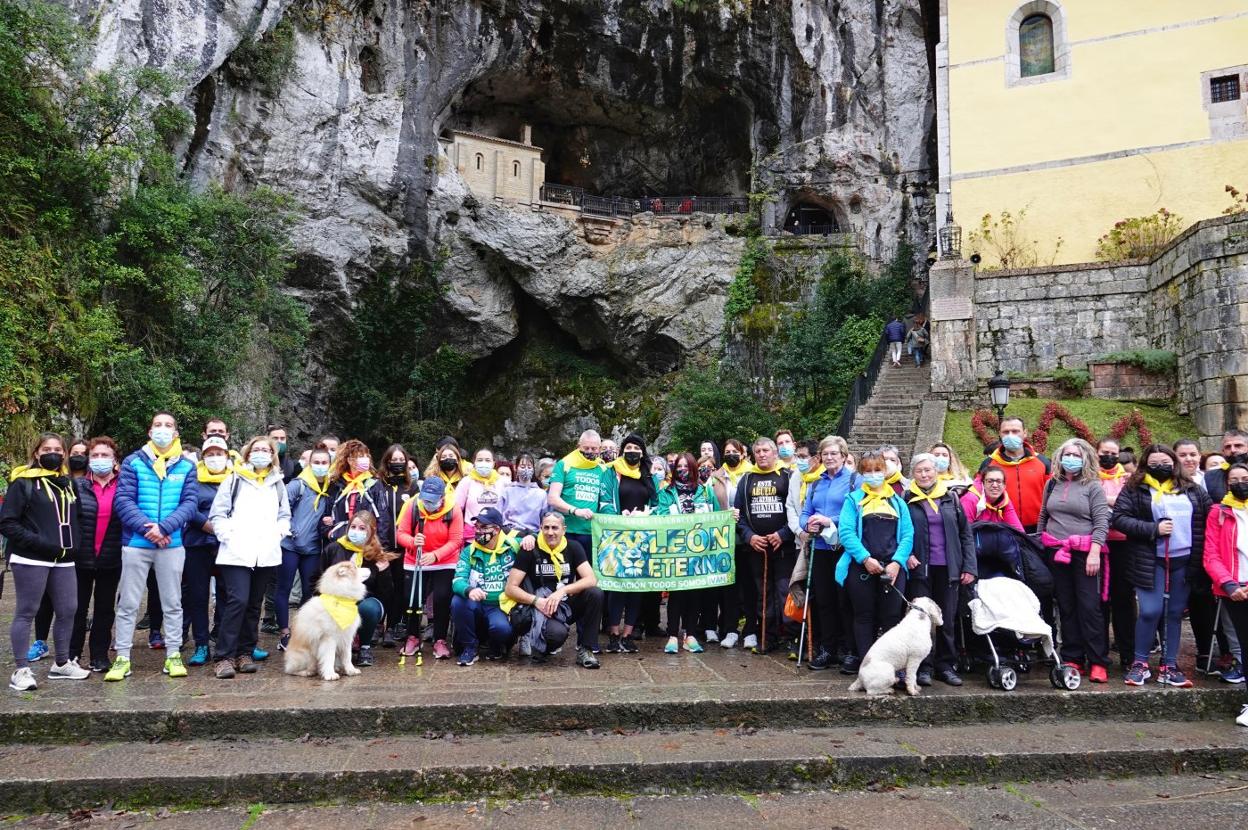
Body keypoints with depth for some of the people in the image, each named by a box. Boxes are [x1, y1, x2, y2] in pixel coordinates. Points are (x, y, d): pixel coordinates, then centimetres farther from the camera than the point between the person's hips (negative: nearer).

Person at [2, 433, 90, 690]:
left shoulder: (68, 483, 16)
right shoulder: (23, 483, -3)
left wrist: (74, 543, 7)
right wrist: (37, 542, -18)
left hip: (64, 560, 6)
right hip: (31, 560, -6)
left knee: (68, 610, 8)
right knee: (26, 612, 0)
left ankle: (61, 664, 22)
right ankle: (22, 671, 7)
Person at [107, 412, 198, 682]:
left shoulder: (186, 466, 6)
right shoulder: (133, 462, 3)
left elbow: (190, 502, -3)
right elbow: (123, 500, -5)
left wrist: (164, 527, -17)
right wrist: (147, 528, -17)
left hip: (172, 544, 1)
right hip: (136, 543, -1)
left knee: (172, 603, 8)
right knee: (128, 603, 5)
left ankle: (173, 656, 15)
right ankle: (122, 658, 13)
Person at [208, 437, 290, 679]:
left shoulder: (277, 484, 16)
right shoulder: (235, 480, 5)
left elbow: (285, 515, 21)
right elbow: (217, 514, 2)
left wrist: (278, 533, 5)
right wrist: (228, 536, -8)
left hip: (266, 554, 4)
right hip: (236, 553, -4)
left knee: (254, 604, 9)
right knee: (237, 600, -15)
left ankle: (245, 652, 18)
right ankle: (225, 656, -9)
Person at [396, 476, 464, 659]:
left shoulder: (453, 511, -17)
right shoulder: (412, 506, -13)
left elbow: (455, 541, -17)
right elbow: (401, 533, -11)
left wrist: (435, 555, -31)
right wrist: (413, 541, -34)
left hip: (444, 564, -1)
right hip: (415, 562, 2)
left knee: (442, 599, -13)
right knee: (410, 598, -4)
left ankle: (440, 641, 6)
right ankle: (412, 637, 21)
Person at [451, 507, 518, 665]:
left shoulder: (512, 546, -1)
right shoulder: (469, 551, -1)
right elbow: (458, 580, -13)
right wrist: (469, 590, -38)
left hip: (501, 607, -2)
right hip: (476, 605, 2)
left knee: (501, 628, -34)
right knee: (457, 602, -30)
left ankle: (497, 648, 6)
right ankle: (469, 647, -8)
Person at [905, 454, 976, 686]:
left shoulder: (950, 498, 7)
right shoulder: (907, 500, 1)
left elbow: (965, 534, 8)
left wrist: (970, 567, 1)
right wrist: (905, 555, -13)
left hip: (948, 569, 2)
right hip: (919, 569, -2)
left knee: (947, 619, 8)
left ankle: (945, 665, 19)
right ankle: (924, 667, 8)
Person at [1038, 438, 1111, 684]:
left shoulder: (1093, 486, 1)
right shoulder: (1052, 484, 13)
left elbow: (1101, 522, -7)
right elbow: (1042, 518, 20)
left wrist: (1094, 552, -16)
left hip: (1084, 552, -4)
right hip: (1056, 552, 4)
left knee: (1090, 606, -7)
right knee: (1066, 607, 8)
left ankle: (1098, 662, -1)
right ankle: (1072, 658, 14)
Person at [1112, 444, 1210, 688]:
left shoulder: (1191, 489, 12)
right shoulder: (1135, 488, 0)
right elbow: (1119, 518, -8)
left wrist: (1201, 551, 1)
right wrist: (1153, 529, -16)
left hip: (1184, 560, 4)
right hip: (1150, 561, -4)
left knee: (1176, 613, 9)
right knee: (1150, 611, -8)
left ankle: (1169, 666, 19)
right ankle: (1140, 663, 9)